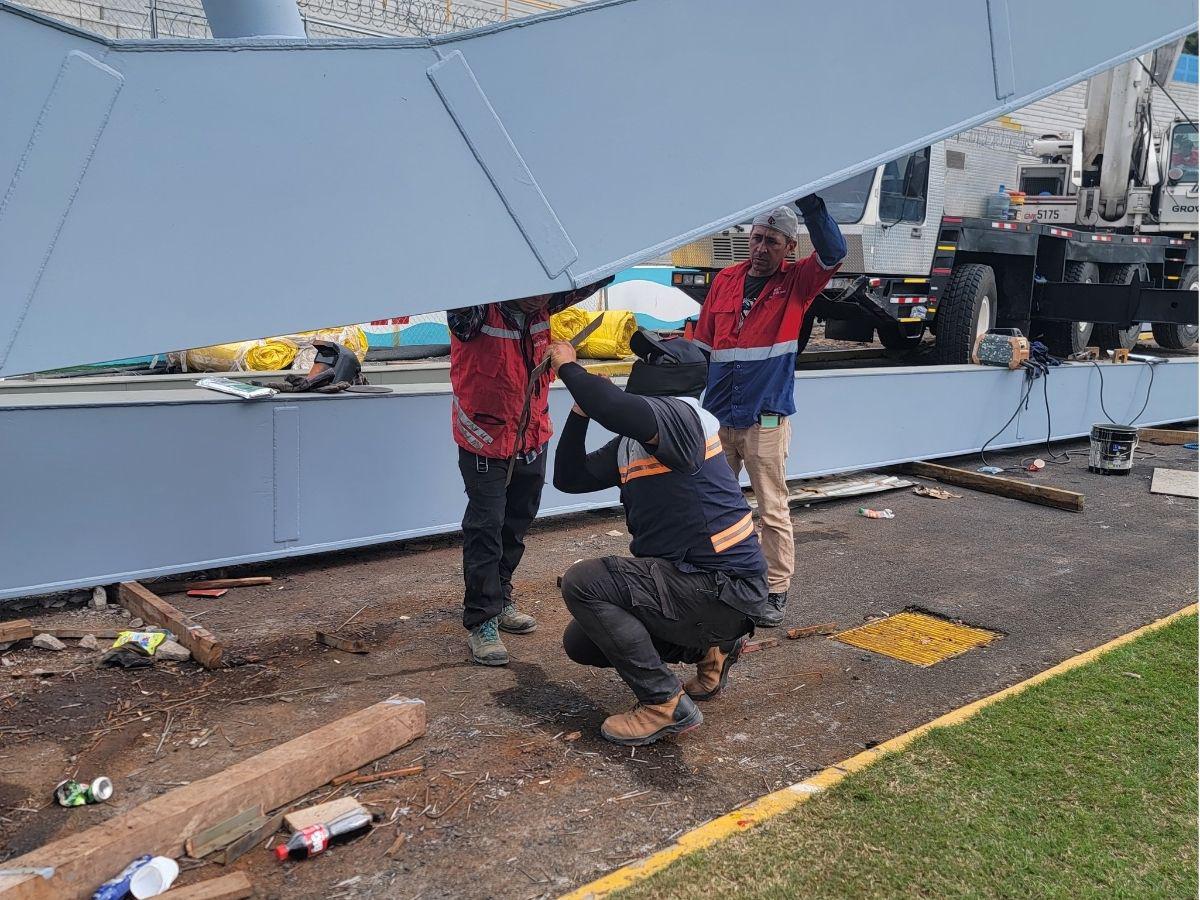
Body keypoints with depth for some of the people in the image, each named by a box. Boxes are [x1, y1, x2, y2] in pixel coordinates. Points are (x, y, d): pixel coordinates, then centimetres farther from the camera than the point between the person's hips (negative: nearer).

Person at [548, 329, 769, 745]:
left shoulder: (681, 415, -18)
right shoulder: (630, 444, 11)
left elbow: (624, 411, -40)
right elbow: (569, 478, 13)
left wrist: (568, 368, -24)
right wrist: (581, 409, 3)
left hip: (725, 590, -10)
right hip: (692, 582, 10)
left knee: (583, 583, -19)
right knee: (581, 642, 14)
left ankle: (665, 704, -11)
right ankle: (708, 645, 21)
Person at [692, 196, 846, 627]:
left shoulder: (796, 283, 0)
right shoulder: (725, 280, 8)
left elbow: (834, 253, -18)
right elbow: (702, 344, 11)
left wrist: (809, 202, -23)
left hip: (766, 420, -4)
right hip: (717, 417, 4)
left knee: (773, 510, 2)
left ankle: (776, 592, 11)